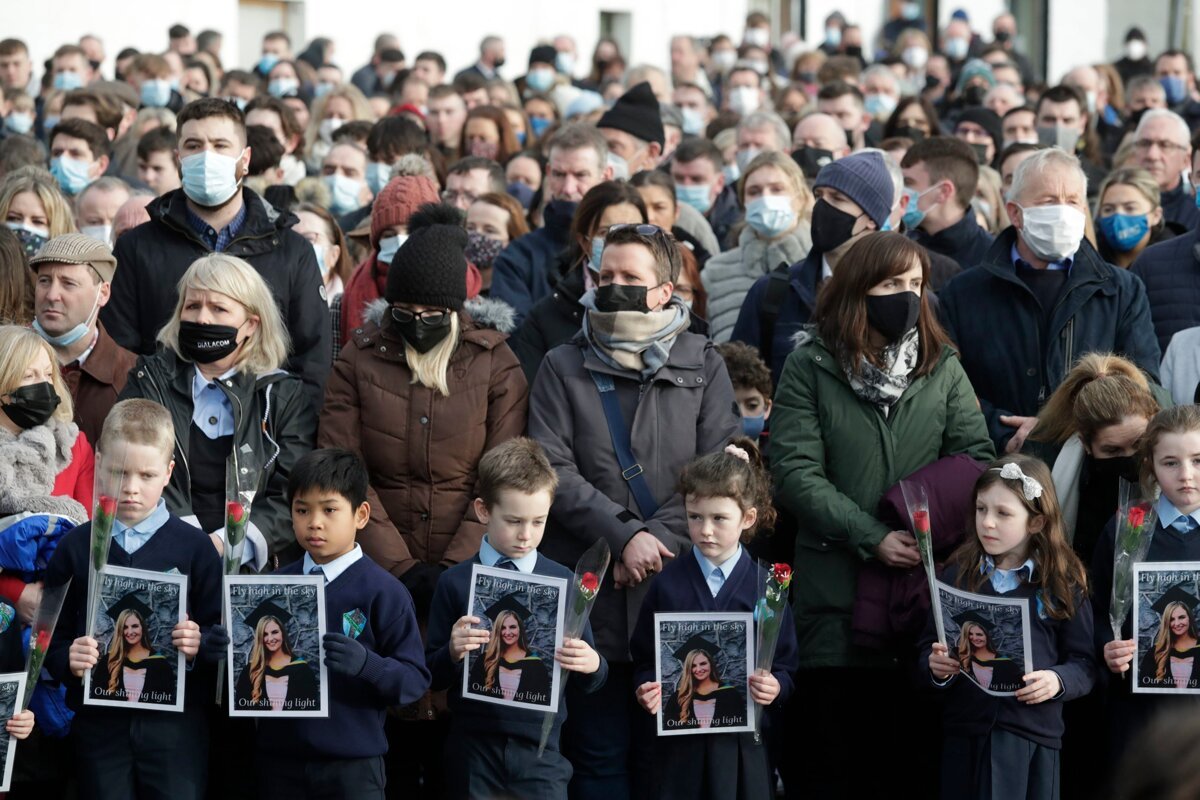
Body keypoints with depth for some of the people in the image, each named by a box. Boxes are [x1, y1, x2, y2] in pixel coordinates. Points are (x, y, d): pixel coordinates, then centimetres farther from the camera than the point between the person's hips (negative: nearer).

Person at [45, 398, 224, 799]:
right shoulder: (76, 547, 5)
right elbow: (50, 635, 5)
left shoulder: (193, 546, 1)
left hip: (175, 722, -1)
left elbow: (222, 631, 2)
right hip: (100, 719, 1)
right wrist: (68, 659, -15)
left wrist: (200, 643, -18)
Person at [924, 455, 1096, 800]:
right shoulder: (958, 576, 6)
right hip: (965, 732, 2)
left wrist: (1059, 681, -17)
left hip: (1034, 735, -2)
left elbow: (1085, 663, 2)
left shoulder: (1063, 584, 1)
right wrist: (935, 666, -9)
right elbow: (929, 647, 12)